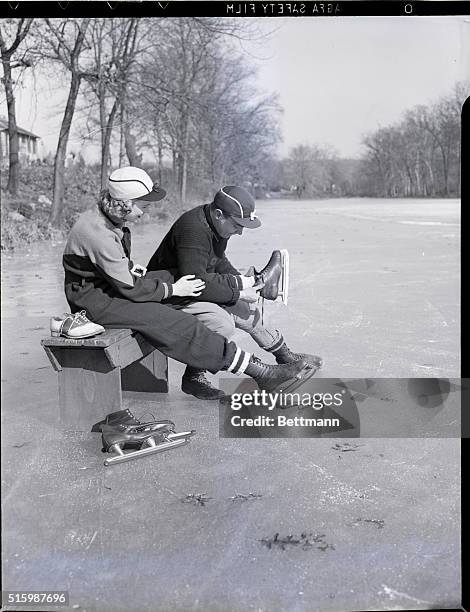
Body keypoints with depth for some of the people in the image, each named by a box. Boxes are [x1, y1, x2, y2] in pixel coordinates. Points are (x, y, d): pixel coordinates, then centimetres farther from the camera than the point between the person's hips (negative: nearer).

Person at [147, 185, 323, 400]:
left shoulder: (217, 225, 0)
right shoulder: (193, 230, -31)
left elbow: (219, 262, 14)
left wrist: (241, 280, -5)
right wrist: (238, 287, -24)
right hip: (170, 296, -10)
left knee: (246, 310, 9)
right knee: (222, 323, -29)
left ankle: (285, 356, 30)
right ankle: (193, 377, -10)